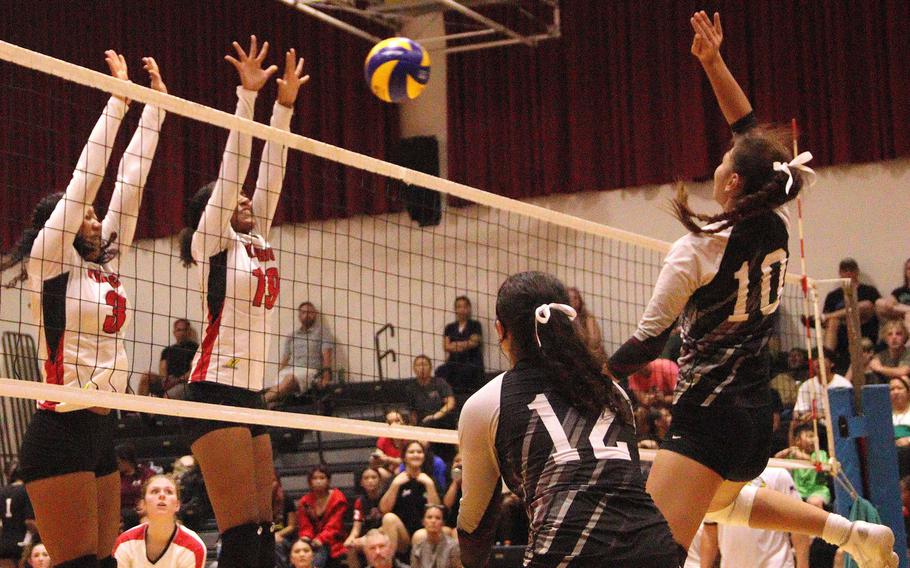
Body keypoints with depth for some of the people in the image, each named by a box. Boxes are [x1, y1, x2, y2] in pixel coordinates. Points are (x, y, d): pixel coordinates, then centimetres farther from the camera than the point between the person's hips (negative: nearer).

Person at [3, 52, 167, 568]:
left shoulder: (107, 267, 14)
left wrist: (156, 103, 16)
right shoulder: (50, 261, -3)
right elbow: (87, 175, -6)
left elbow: (129, 182, 15)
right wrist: (119, 97, -4)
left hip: (101, 429, 8)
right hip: (61, 431, -8)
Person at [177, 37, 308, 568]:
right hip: (216, 390, -8)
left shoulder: (257, 243, 17)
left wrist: (285, 104, 14)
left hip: (251, 395, 8)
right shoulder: (213, 243, -2)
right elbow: (232, 169, -9)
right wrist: (248, 94, -12)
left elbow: (269, 174, 16)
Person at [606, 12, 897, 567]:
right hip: (759, 412, 8)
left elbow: (648, 343, -11)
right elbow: (753, 135, 14)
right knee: (714, 502, 34)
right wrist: (713, 62, 15)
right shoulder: (778, 227, 2)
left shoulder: (697, 251, -15)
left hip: (708, 416, -8)